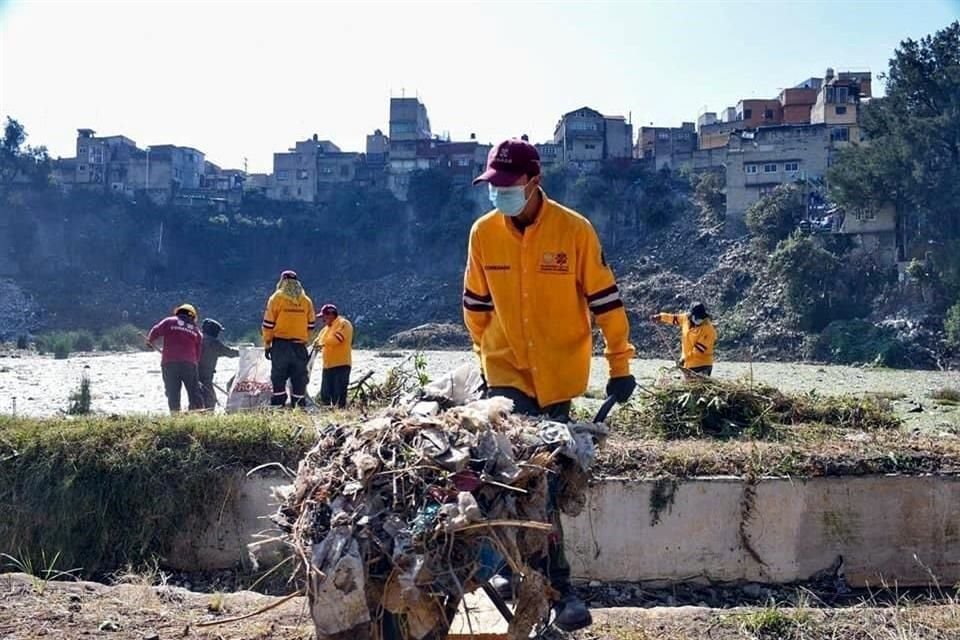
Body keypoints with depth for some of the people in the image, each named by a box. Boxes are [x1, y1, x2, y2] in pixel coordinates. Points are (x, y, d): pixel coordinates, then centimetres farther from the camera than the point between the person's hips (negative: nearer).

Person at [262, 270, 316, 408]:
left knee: (278, 378, 0)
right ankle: (300, 407, 7)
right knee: (299, 380, 6)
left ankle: (279, 405, -6)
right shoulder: (306, 300, 8)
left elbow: (268, 323, -2)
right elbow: (311, 324, 10)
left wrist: (267, 344, 3)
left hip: (280, 344, -2)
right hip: (300, 346, 3)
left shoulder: (277, 298, -1)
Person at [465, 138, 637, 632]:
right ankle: (558, 587, 4)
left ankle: (537, 580, 24)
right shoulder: (483, 233, -3)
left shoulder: (574, 230, -10)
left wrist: (619, 364, -4)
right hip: (506, 374, 1)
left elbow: (604, 299, -5)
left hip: (559, 376, -1)